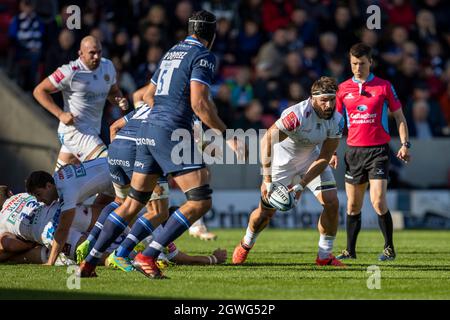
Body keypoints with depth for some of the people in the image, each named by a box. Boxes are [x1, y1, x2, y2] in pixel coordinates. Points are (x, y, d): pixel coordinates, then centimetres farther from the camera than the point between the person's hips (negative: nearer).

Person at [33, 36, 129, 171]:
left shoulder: (107, 66, 5)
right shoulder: (70, 72, -16)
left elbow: (113, 92, 21)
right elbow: (39, 91, -10)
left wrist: (120, 100, -4)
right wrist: (60, 114, -20)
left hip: (93, 131, 8)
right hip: (76, 131, -8)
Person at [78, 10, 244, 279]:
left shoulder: (172, 52, 20)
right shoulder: (203, 56, -4)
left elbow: (148, 96, 28)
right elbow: (199, 103, -15)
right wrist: (226, 134, -9)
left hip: (148, 132, 8)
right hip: (173, 133, -8)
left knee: (134, 202, 15)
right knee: (201, 201, -6)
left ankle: (90, 262, 11)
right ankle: (147, 257, -14)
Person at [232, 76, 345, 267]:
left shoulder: (336, 121, -20)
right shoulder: (297, 115, -37)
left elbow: (323, 159, -16)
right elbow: (266, 141, -37)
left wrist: (301, 186, -25)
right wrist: (267, 181, -39)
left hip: (312, 160, 4)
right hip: (283, 160, -4)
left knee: (332, 204, -11)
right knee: (266, 212, 1)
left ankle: (325, 256, 4)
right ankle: (246, 245, 33)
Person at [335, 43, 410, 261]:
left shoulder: (384, 86, 0)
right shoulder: (343, 88, 7)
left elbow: (399, 116, 5)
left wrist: (405, 144, -3)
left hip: (378, 150, -3)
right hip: (354, 151, 3)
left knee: (378, 202, -14)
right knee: (353, 205, 7)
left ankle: (389, 248, 0)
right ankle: (350, 250, 18)